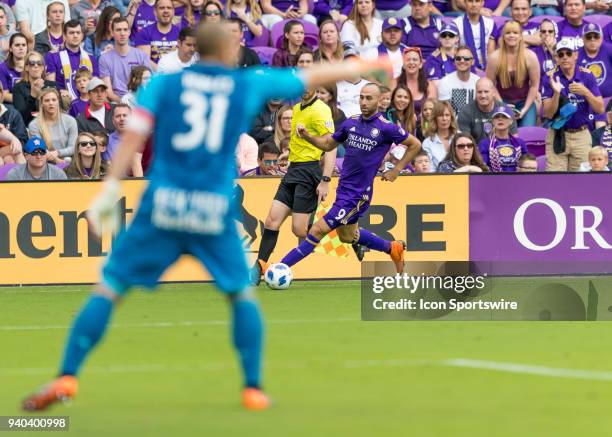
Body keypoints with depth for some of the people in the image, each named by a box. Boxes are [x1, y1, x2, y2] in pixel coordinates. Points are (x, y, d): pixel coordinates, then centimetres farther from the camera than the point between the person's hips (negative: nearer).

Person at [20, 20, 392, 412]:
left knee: (110, 288, 2)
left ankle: (67, 378, -10)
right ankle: (254, 388, 13)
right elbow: (313, 77, 22)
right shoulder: (249, 85, 11)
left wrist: (111, 189, -6)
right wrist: (363, 66, 37)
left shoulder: (163, 83, 10)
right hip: (215, 212, 0)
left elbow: (134, 134, -3)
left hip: (163, 204, 0)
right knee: (242, 293, 19)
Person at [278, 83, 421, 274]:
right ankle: (393, 248, 42)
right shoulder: (351, 123, 3)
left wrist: (396, 170, -3)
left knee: (318, 230, -10)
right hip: (344, 188, 8)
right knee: (347, 236, 25)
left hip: (358, 194, -8)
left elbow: (415, 144, -2)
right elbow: (328, 144, 14)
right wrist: (307, 135, -3)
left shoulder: (386, 128, -14)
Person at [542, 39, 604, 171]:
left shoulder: (586, 75, -1)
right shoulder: (550, 78, -2)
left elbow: (600, 109, -4)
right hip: (557, 135, -1)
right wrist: (556, 93, -25)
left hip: (581, 136, 1)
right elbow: (548, 114, -8)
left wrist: (586, 92, -21)